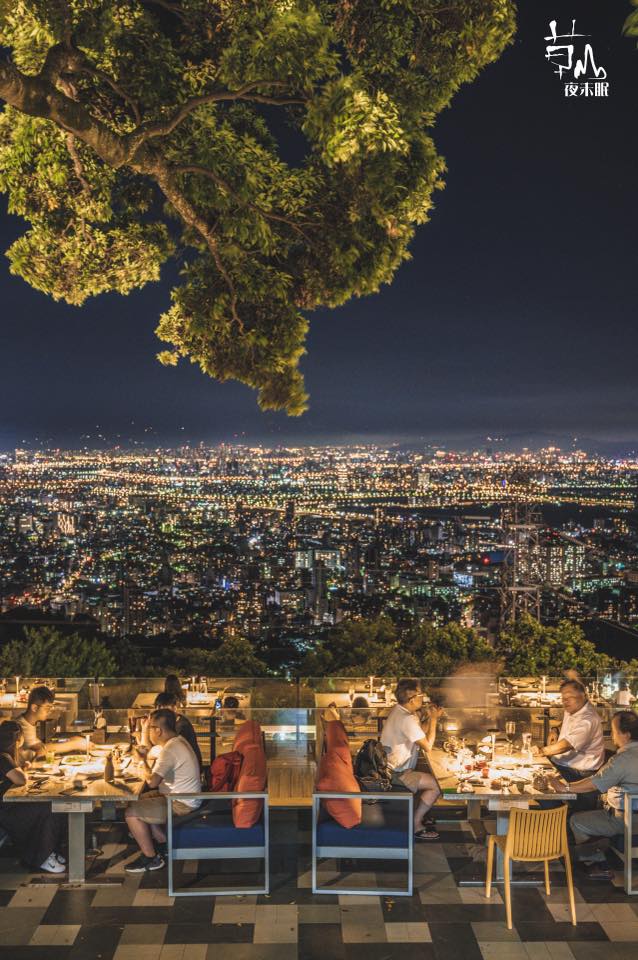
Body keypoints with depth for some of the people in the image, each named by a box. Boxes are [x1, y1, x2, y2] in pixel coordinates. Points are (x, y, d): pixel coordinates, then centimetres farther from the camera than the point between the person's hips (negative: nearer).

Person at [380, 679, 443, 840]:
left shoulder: (399, 709, 6)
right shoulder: (407, 719, -26)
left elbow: (421, 731, 15)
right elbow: (427, 746, -22)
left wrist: (432, 717, -1)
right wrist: (433, 719, -14)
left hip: (390, 766, 10)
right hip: (395, 773, -10)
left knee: (431, 777, 19)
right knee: (436, 785, -9)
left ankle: (418, 816, 25)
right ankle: (415, 825, 1)